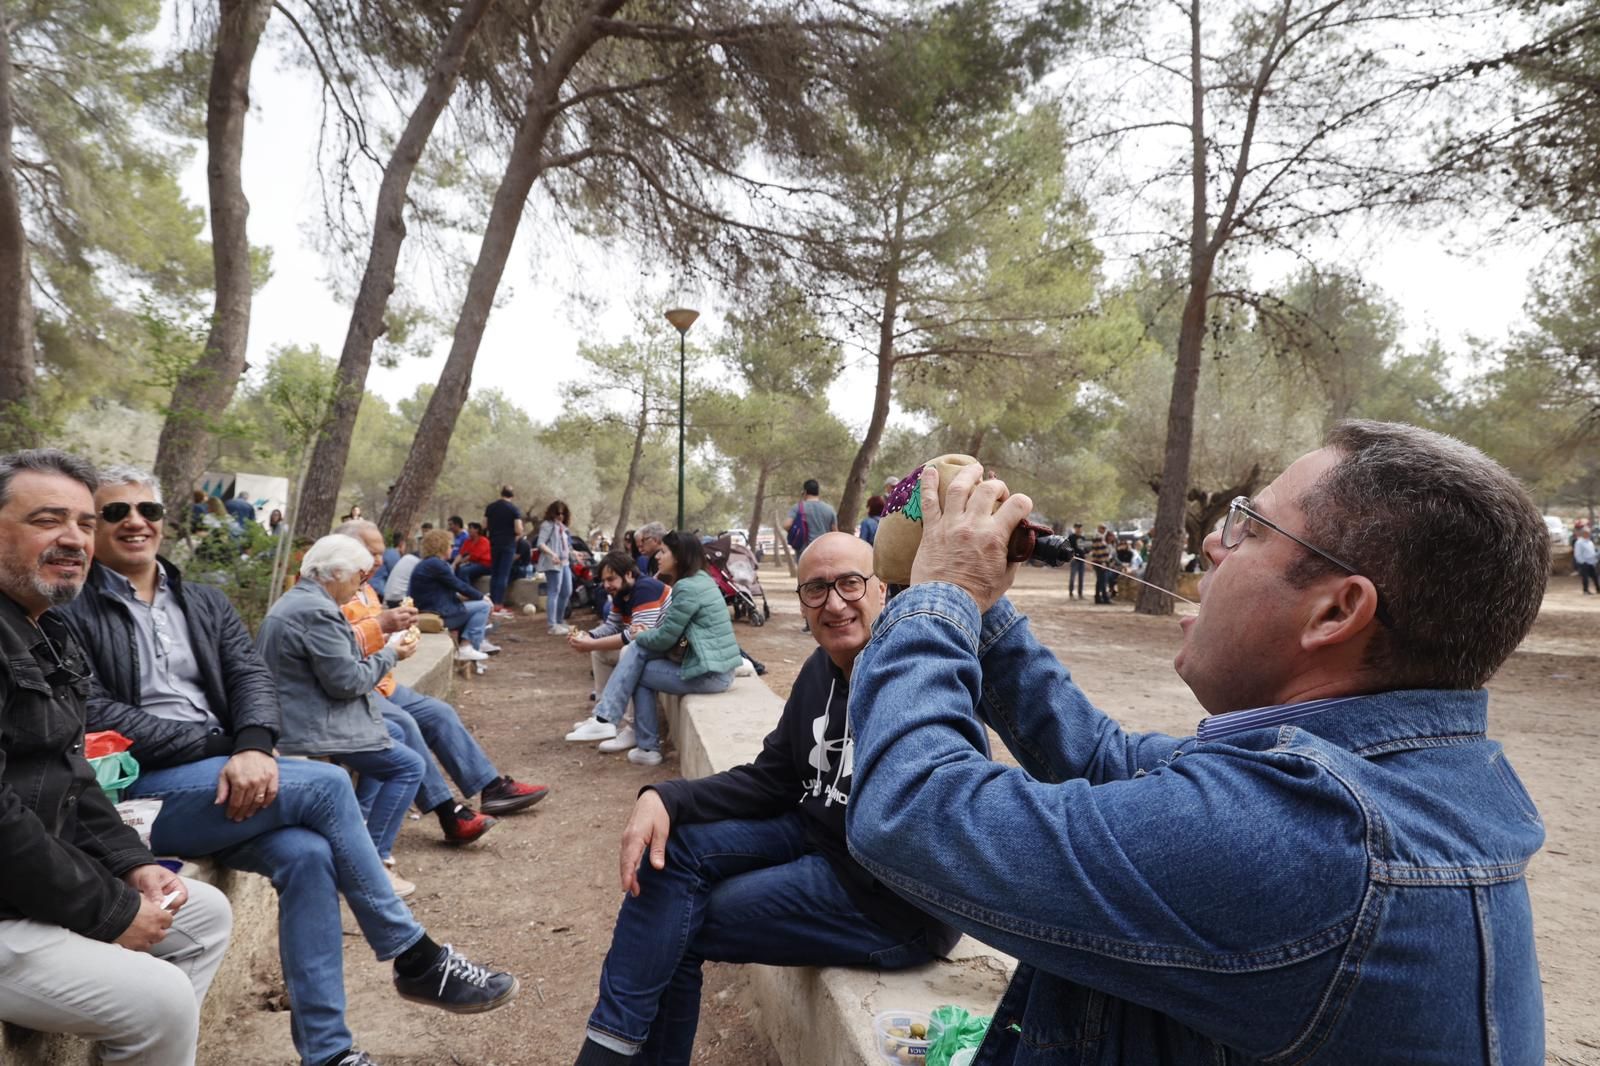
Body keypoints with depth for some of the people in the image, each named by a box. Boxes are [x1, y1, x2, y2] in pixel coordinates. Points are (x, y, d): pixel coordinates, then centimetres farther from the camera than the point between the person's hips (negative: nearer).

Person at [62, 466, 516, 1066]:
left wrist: (252, 748, -18)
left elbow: (253, 678, 4)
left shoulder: (205, 603, 17)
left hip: (222, 780, 5)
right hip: (136, 794, -5)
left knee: (305, 852, -25)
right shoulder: (73, 613, 0)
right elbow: (98, 717, -11)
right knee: (326, 783, -23)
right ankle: (413, 956, -9)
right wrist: (218, 746, -16)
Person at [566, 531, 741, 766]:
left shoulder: (687, 588, -17)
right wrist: (643, 637, 1)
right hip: (714, 666, 9)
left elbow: (664, 639, -14)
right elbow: (673, 633, 16)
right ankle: (604, 718, 2)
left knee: (639, 672, 3)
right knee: (638, 649, 4)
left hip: (709, 674, -9)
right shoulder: (700, 579, 13)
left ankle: (648, 748, 8)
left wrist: (638, 636, 6)